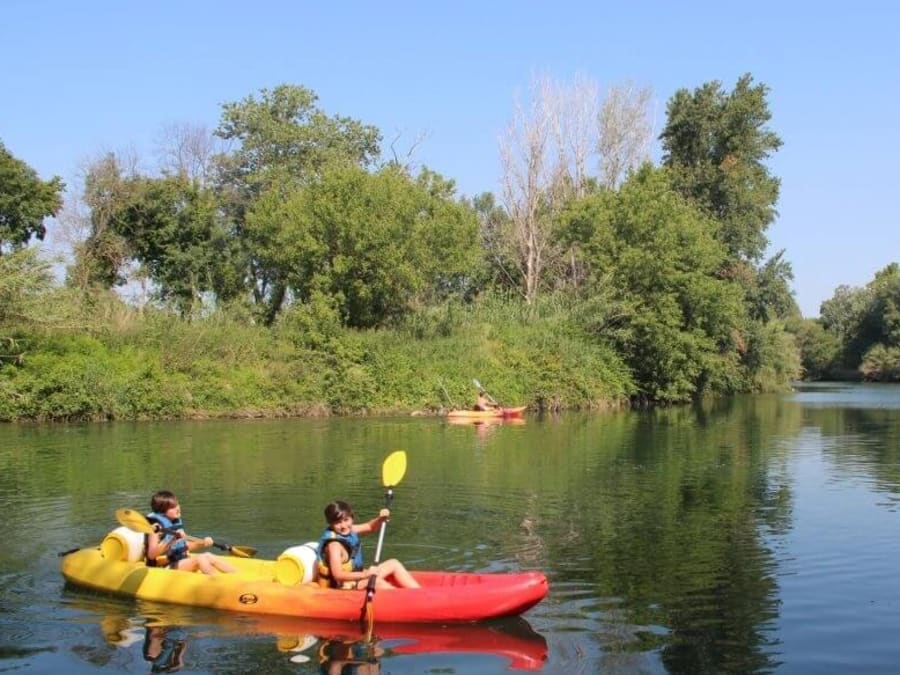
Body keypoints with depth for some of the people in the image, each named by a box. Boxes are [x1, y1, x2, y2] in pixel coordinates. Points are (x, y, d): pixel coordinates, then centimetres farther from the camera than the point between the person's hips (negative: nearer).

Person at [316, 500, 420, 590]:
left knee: (393, 564, 10)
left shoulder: (349, 531, 1)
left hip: (356, 576, 10)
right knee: (374, 580, -37)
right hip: (344, 585, -10)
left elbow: (370, 527, 16)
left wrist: (380, 518, -7)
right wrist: (365, 575, -40)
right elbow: (338, 575, -33)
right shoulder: (334, 544, -25)